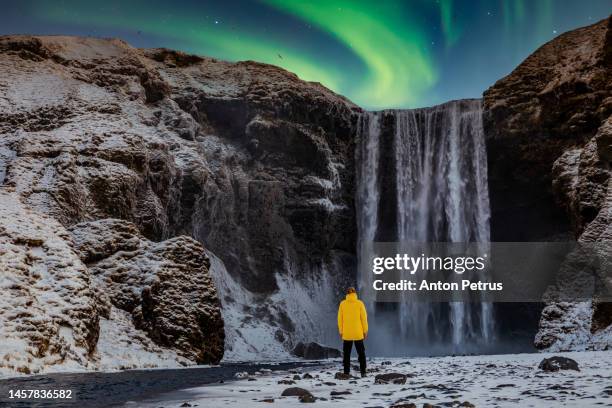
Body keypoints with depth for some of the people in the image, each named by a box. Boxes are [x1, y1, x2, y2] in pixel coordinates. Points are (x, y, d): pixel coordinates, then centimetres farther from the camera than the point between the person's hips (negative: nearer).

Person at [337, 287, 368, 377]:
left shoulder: (342, 304, -3)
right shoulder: (359, 303, -5)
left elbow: (340, 318, 0)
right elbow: (364, 318, -4)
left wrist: (341, 331, 8)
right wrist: (365, 331, 4)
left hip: (346, 333, 1)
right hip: (358, 333, 0)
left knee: (346, 354, 9)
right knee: (361, 353, 10)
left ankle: (346, 372, 6)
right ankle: (363, 372, 6)